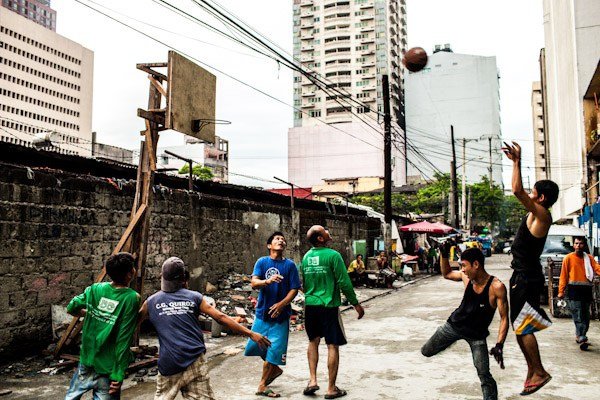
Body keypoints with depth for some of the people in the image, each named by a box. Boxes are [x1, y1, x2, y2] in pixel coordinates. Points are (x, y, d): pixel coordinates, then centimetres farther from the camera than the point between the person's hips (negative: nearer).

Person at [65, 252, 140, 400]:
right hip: (108, 368, -4)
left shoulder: (95, 288, -6)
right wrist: (118, 375, -16)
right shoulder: (132, 298, -19)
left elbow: (71, 308, 7)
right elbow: (124, 339, -20)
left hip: (87, 360, 4)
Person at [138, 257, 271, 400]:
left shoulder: (151, 302, 5)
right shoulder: (194, 297, 2)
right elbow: (221, 318, -2)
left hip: (169, 365, 1)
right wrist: (251, 333, 0)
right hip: (195, 361, 0)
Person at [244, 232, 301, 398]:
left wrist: (282, 304, -20)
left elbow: (294, 289, -5)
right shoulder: (262, 262, -1)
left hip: (280, 314, -2)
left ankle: (262, 385, 18)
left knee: (274, 349, -1)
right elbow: (254, 283, -13)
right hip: (262, 311, 2)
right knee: (257, 345, 8)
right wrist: (268, 281, -33)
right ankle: (274, 369, 36)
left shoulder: (290, 265, -3)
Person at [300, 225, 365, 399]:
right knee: (333, 345, 3)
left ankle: (313, 381, 16)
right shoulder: (333, 255, -13)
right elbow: (344, 282, -13)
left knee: (313, 341, 20)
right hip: (329, 306, -6)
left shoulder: (306, 256, 6)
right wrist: (356, 304, -3)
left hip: (310, 305, 6)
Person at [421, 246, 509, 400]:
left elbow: (504, 318, -20)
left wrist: (499, 345, -29)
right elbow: (446, 273, 12)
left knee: (484, 375, -12)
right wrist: (444, 254, -3)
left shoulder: (497, 287, -24)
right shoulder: (466, 277, -10)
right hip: (455, 324, 5)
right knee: (426, 352, 15)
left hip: (477, 334, -4)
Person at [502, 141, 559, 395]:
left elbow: (517, 191, -26)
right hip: (522, 276, 10)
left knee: (522, 327, -6)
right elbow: (520, 192, 22)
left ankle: (539, 372, 3)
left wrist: (517, 161, -19)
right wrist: (515, 162, 21)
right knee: (519, 326, 15)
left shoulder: (542, 215, -16)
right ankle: (532, 369, 24)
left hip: (527, 278, -10)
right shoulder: (535, 214, 10)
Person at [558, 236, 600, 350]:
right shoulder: (568, 258, 2)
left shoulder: (589, 258, 13)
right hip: (574, 289, -4)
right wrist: (561, 291, -5)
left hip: (586, 289, 4)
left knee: (586, 316, 9)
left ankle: (579, 336, 22)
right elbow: (563, 275, 0)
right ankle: (582, 338, -17)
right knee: (578, 315, -12)